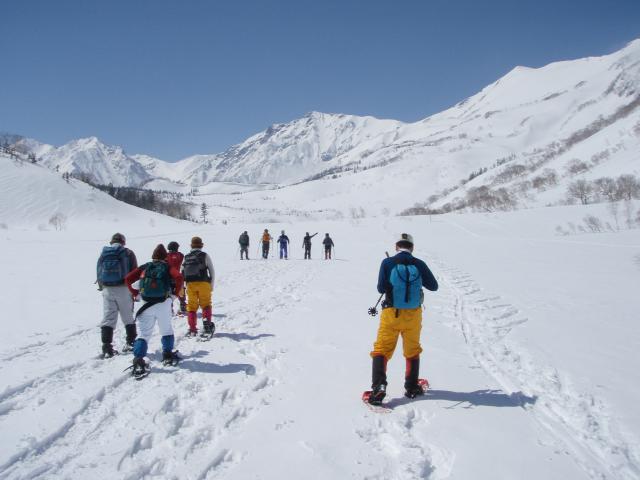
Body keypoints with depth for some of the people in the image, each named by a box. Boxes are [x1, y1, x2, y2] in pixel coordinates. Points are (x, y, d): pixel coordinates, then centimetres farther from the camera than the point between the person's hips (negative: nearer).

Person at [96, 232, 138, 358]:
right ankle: (131, 342, 18)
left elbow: (98, 273, 13)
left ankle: (106, 347, -2)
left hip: (107, 290, 2)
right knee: (128, 317, 12)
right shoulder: (128, 253, -1)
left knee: (107, 318, 5)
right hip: (123, 289, -2)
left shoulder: (103, 254, 9)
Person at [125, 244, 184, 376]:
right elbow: (179, 277, -14)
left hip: (146, 305, 1)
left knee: (144, 334, 5)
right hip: (163, 304, -1)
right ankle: (167, 355, 21)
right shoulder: (167, 267, 5)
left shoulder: (144, 267, 12)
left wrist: (135, 293, 12)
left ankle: (138, 360, -10)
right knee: (167, 330, 20)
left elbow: (128, 279, 2)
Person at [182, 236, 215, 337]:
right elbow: (212, 271, 1)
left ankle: (192, 330, 7)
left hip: (190, 284, 2)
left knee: (191, 306, 9)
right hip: (203, 283, -2)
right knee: (206, 305, 7)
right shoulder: (204, 256, 2)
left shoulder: (186, 257, 11)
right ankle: (207, 325, -8)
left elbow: (182, 273, 11)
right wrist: (212, 285, 10)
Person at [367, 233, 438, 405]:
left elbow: (381, 288, -8)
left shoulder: (388, 263, -8)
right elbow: (434, 286, 7)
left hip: (391, 314, -2)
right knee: (412, 351, 20)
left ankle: (379, 386, -11)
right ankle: (412, 388, 28)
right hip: (413, 315, 2)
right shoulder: (419, 264, -3)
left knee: (381, 350, 6)